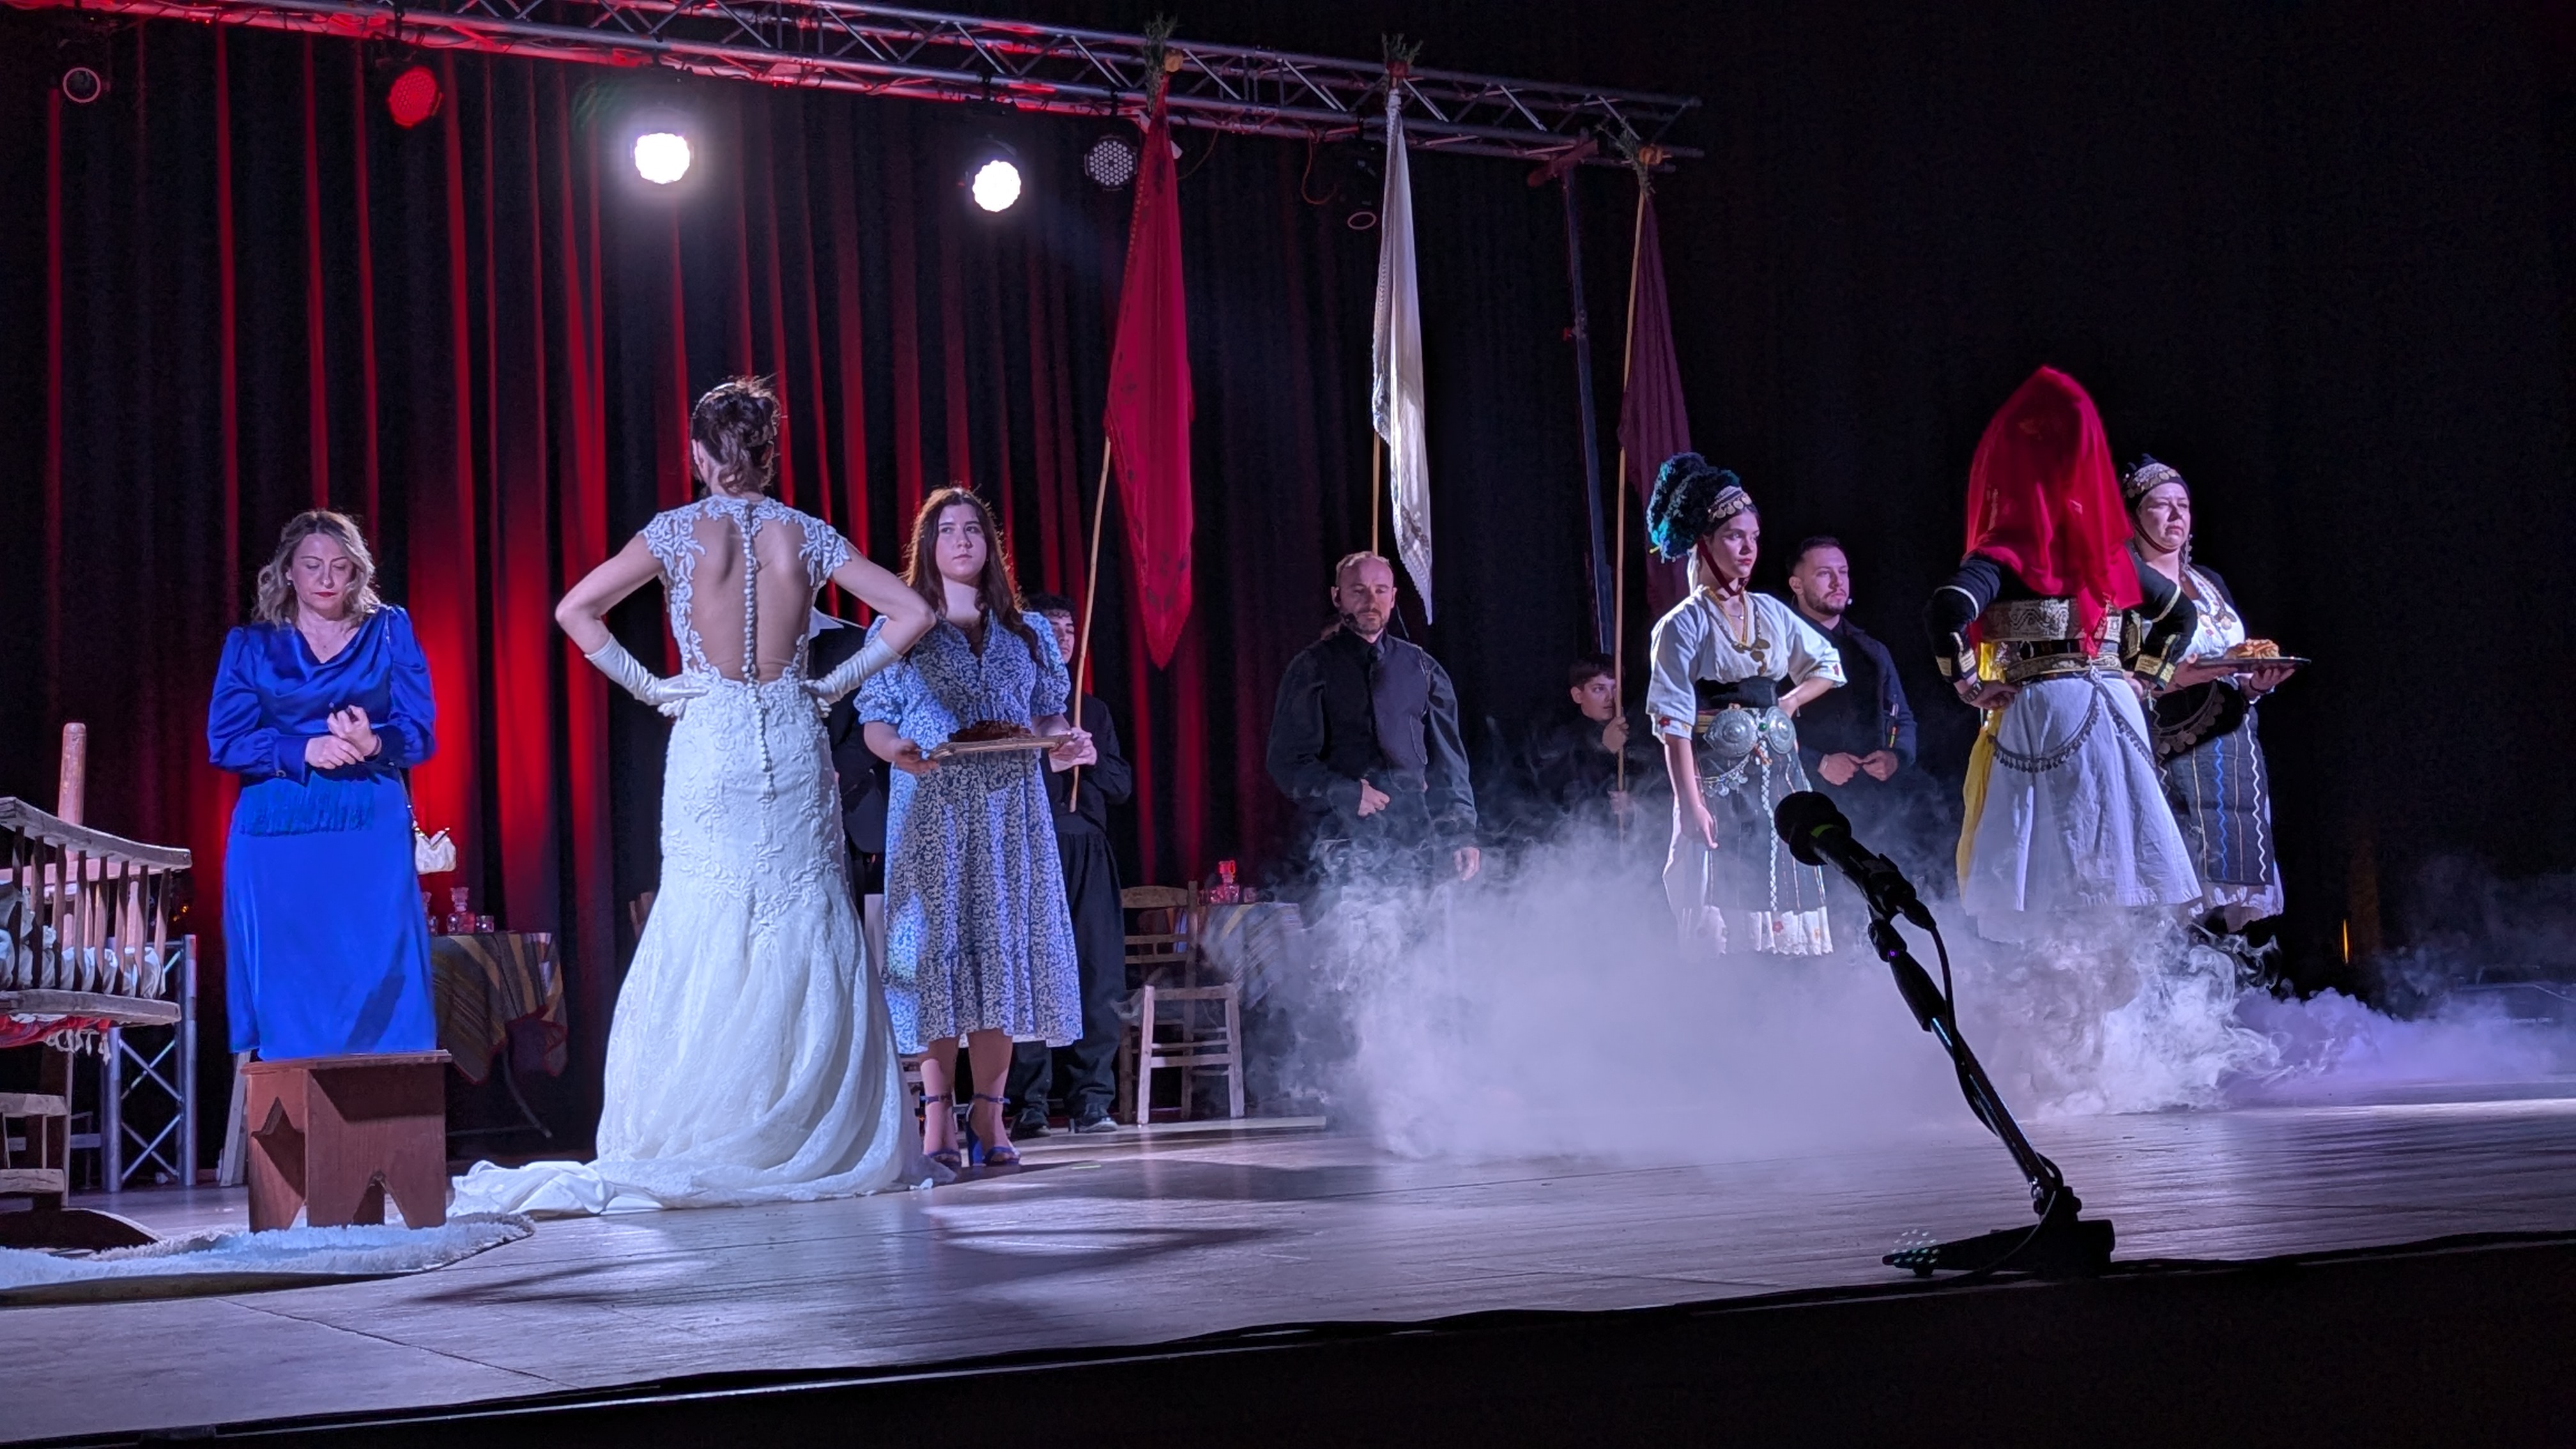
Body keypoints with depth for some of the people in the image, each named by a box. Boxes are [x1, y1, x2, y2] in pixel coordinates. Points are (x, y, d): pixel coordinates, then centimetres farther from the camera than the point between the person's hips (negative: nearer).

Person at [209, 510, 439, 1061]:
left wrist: (373, 744, -19)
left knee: (379, 986, -6)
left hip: (372, 831, 0)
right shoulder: (251, 644, 10)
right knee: (285, 993, -2)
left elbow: (421, 733, 3)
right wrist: (304, 751, -15)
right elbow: (225, 741, 1)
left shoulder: (389, 631, 10)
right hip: (278, 836, 0)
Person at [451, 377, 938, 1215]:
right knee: (809, 942, 5)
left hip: (708, 743, -1)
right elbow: (911, 613, 1)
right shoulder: (805, 534, 2)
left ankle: (695, 1145, 0)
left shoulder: (678, 532, -2)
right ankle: (827, 1141, 6)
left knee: (703, 942, 1)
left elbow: (576, 611, -6)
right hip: (794, 746, 1)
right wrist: (839, 682, 4)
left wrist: (648, 688, -1)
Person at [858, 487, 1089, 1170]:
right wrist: (899, 750, -16)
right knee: (937, 945, -8)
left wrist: (1066, 739, -5)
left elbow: (1048, 715, 17)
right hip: (931, 806, -2)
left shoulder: (1028, 633, 16)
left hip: (1010, 808, 2)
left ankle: (989, 1115, 1)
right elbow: (876, 723, 6)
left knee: (1004, 944, -3)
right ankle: (938, 1118, -6)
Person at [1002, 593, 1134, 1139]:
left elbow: (1122, 784, 17)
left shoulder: (1093, 709, 22)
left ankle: (1091, 1099, 3)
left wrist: (1093, 760, -1)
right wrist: (1049, 763, -14)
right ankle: (1028, 1104, -4)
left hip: (1088, 853, 5)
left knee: (1098, 977, -1)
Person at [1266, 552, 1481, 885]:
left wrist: (1462, 833, 6)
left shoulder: (1422, 668, 17)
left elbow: (1448, 758, 16)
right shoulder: (1313, 668, 7)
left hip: (1419, 842, 3)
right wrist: (1343, 793, -13)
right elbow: (1288, 762, 2)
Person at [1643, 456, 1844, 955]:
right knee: (1724, 929, -8)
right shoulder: (1684, 625, -5)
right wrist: (1691, 805, -19)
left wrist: (1789, 702, 5)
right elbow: (1674, 724, -11)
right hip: (1719, 783, -5)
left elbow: (1827, 665, 24)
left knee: (1781, 905, 2)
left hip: (1777, 778, 5)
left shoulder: (1770, 612, 10)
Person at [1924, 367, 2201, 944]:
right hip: (2114, 714, 5)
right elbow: (2180, 614, 25)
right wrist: (2143, 679, 20)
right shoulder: (2110, 550, 12)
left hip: (2039, 719, -5)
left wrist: (1969, 685, -10)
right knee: (2117, 876, 9)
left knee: (2050, 902, -3)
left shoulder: (2008, 555, -6)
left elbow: (1946, 614, -23)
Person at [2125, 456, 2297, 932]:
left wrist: (2256, 682, -3)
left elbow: (2243, 662, 19)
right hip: (2167, 762, -6)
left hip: (2230, 761, 6)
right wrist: (2175, 678, -23)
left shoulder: (2210, 583, 19)